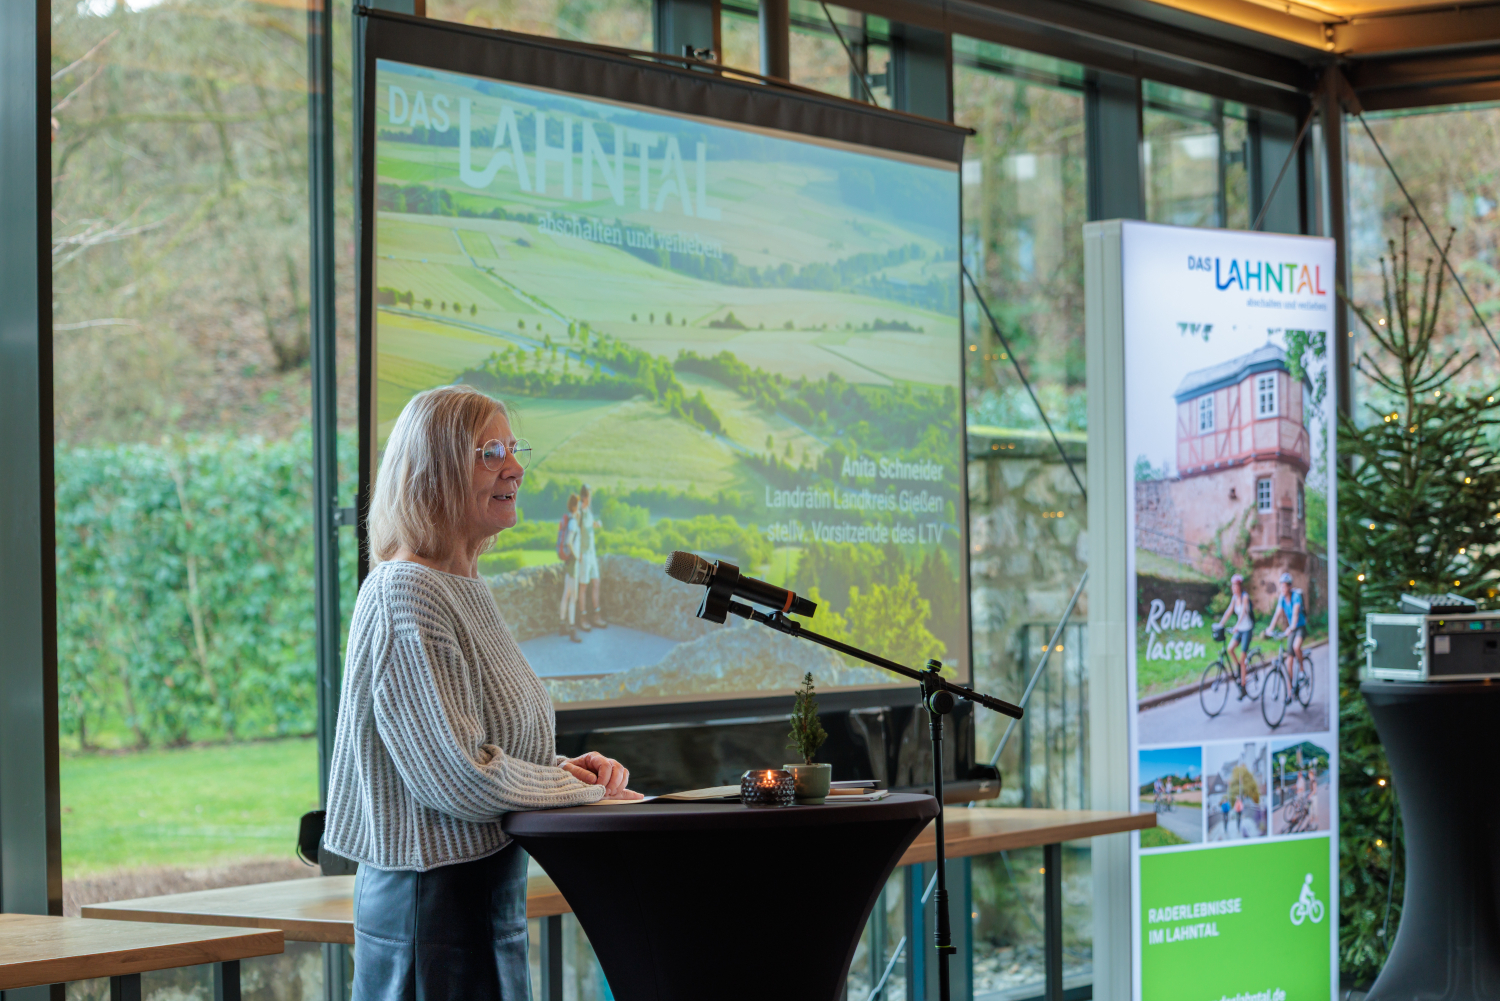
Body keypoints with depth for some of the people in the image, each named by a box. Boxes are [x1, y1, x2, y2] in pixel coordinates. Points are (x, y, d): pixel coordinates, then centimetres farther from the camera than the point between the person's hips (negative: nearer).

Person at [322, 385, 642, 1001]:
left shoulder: (463, 588, 14)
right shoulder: (404, 594, -17)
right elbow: (460, 777, -22)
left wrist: (566, 768, 4)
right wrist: (585, 789, -11)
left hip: (485, 892, 10)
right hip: (435, 898, -10)